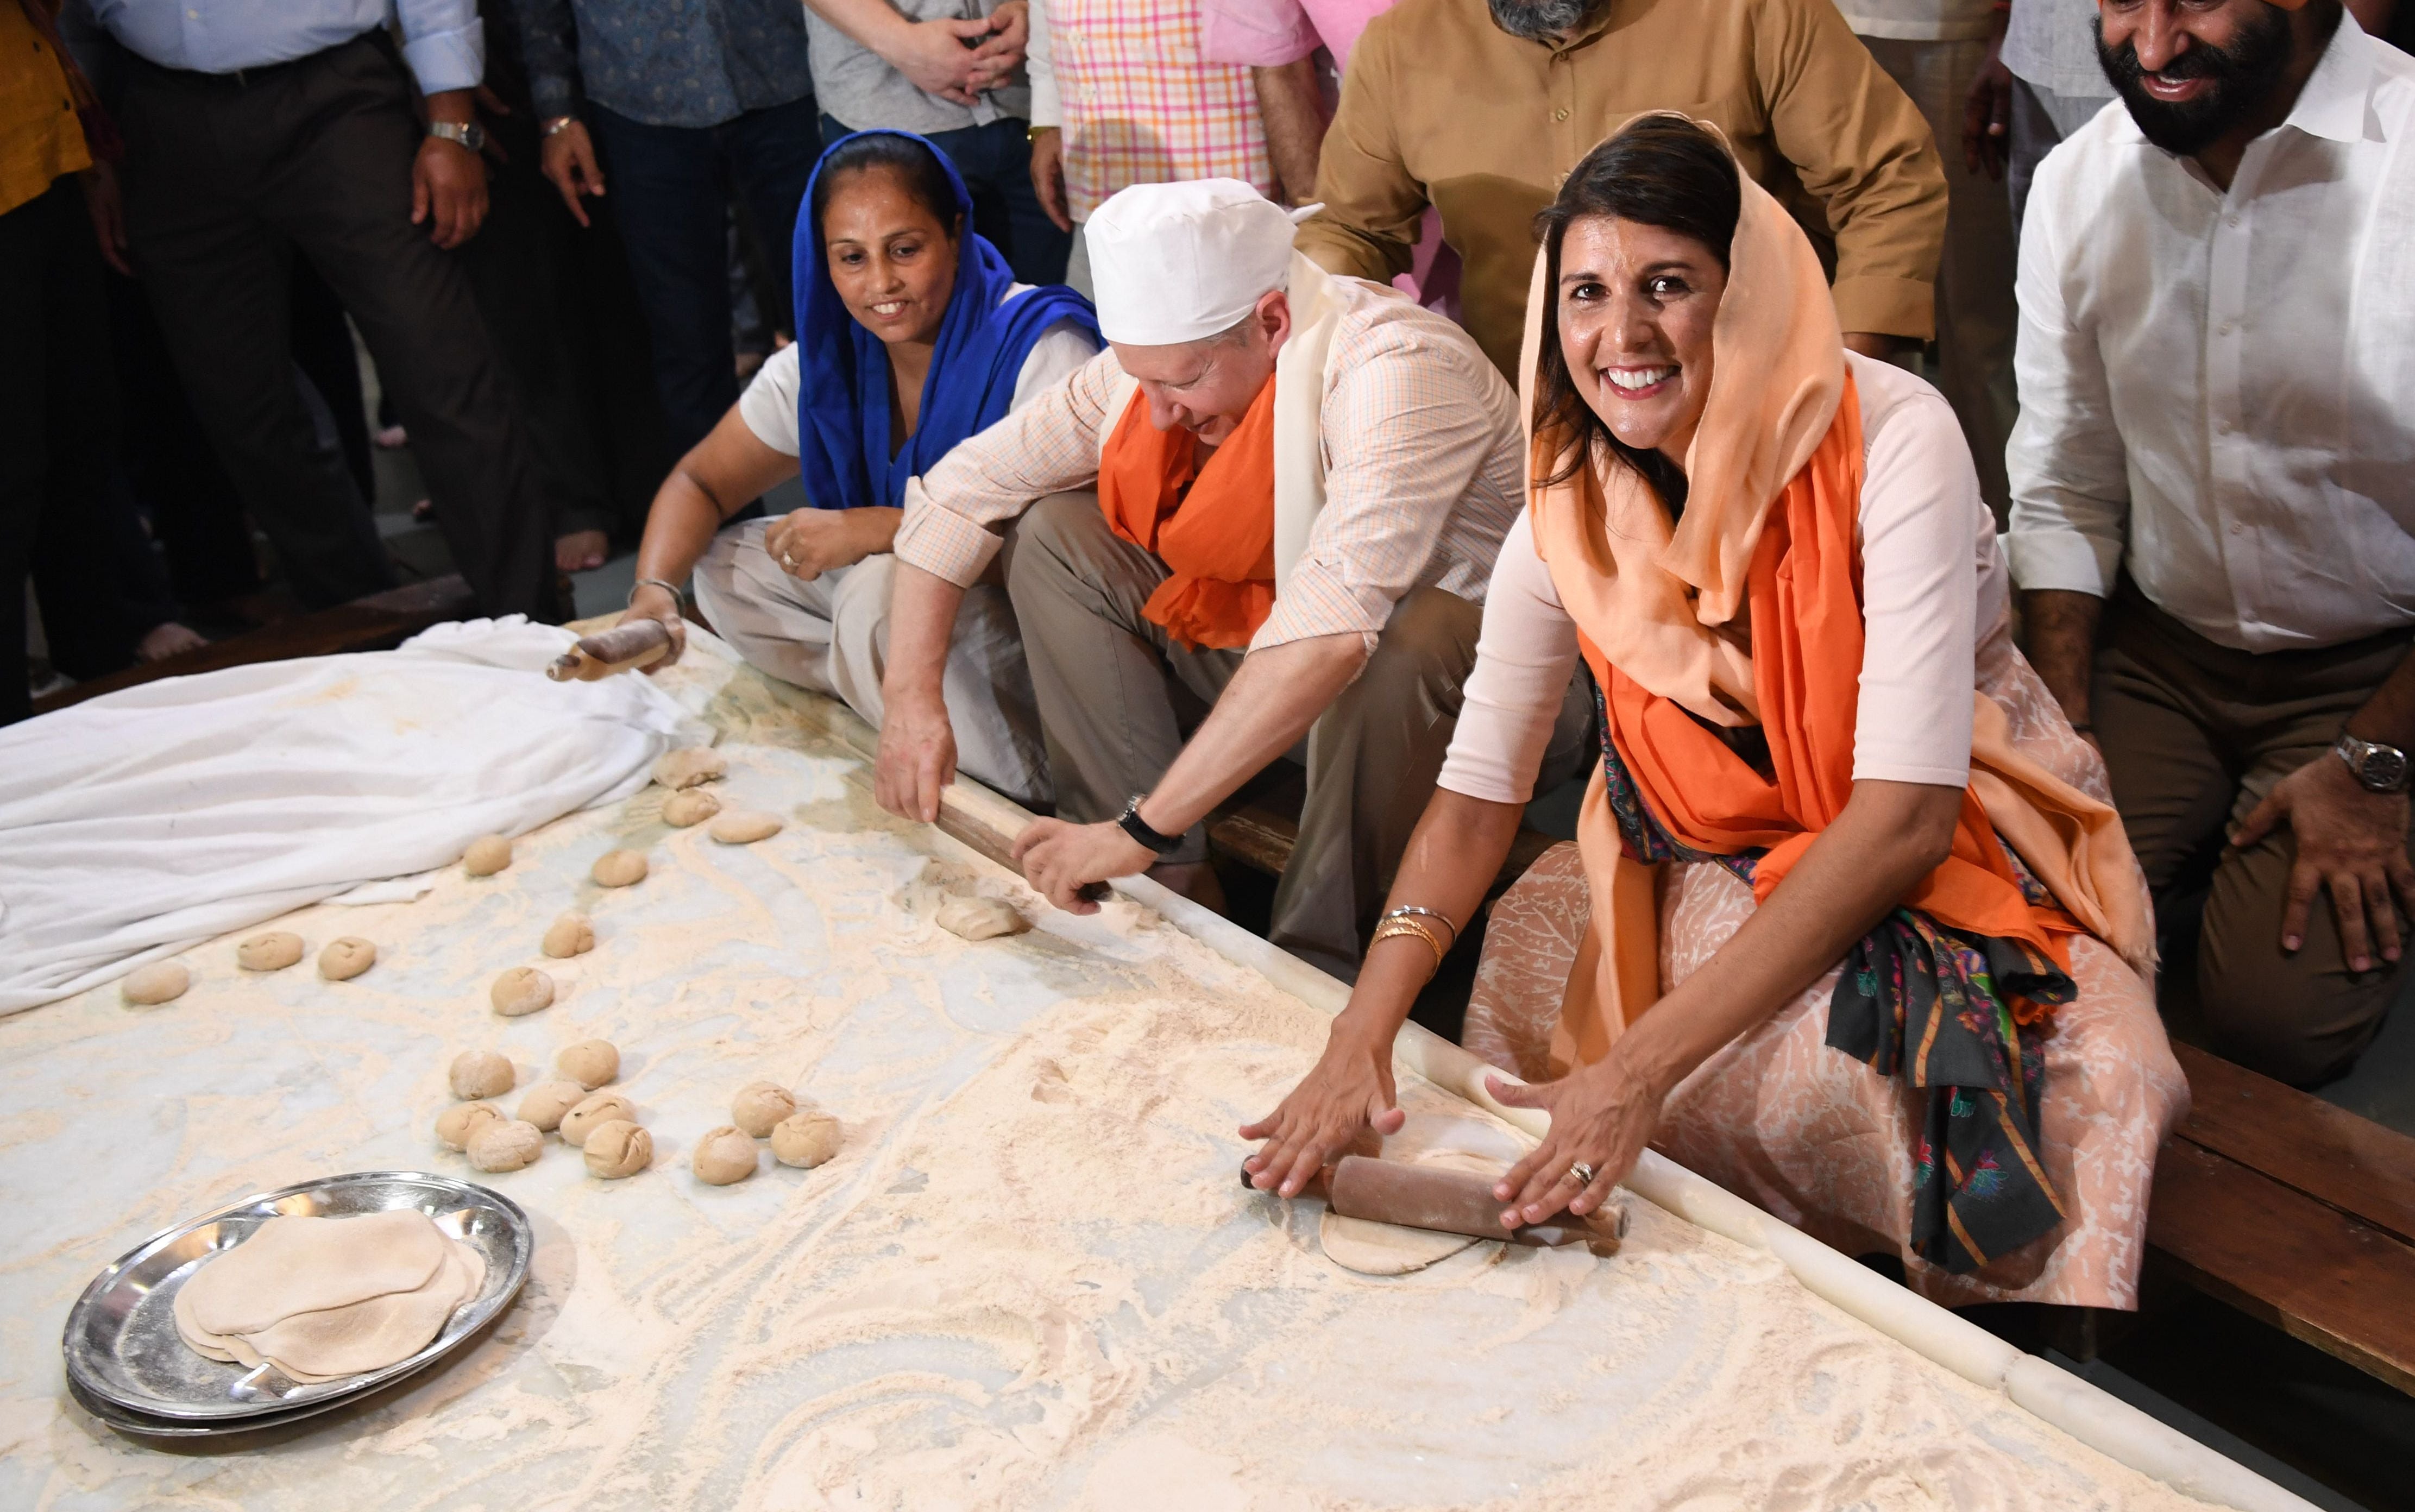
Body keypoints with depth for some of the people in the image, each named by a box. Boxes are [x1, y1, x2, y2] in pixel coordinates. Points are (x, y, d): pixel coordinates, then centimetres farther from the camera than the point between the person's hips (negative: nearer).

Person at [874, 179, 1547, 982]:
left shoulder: (1397, 371, -32)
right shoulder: (1164, 351, -12)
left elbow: (1334, 632, -44)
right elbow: (960, 487, -5)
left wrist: (1143, 828, -43)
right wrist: (912, 695, -15)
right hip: (1247, 645, 6)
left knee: (1398, 643, -40)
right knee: (1051, 535, -9)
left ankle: (1311, 959, -19)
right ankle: (1173, 886, -9)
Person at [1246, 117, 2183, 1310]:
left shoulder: (1893, 440, -25)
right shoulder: (1570, 497, -10)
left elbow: (1906, 810, -31)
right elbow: (1478, 787, -10)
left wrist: (1643, 1064, -37)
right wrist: (1359, 1041, -26)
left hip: (1959, 841, -3)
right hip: (1729, 846, 4)